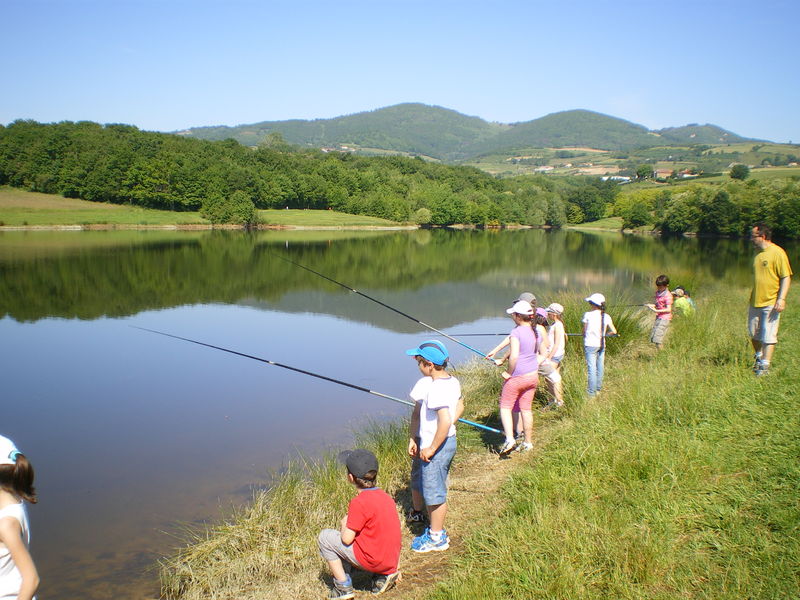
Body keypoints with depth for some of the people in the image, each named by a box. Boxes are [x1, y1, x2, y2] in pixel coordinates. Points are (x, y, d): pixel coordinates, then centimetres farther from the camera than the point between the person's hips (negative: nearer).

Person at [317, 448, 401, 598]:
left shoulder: (359, 502, -18)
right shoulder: (386, 496, 6)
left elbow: (347, 539, -16)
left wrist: (344, 523, 7)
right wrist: (395, 569, 21)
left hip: (372, 561, -8)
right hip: (391, 562, 8)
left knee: (324, 537, 4)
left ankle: (343, 587, 7)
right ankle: (384, 576, 17)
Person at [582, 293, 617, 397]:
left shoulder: (587, 315, -7)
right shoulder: (606, 317, 1)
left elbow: (584, 331, -1)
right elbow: (614, 331, 5)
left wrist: (584, 345, 12)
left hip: (590, 344, -4)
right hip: (602, 345, 4)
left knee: (591, 368, -1)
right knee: (600, 367, 15)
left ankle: (591, 392, 1)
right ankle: (598, 389, 25)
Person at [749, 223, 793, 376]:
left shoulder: (777, 253, -12)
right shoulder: (759, 254, 11)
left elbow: (786, 277, -14)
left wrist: (781, 299, -20)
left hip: (771, 303, -7)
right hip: (755, 302, 7)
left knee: (768, 336, -3)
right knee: (754, 334, 15)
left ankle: (765, 366, 1)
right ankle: (758, 357, 35)